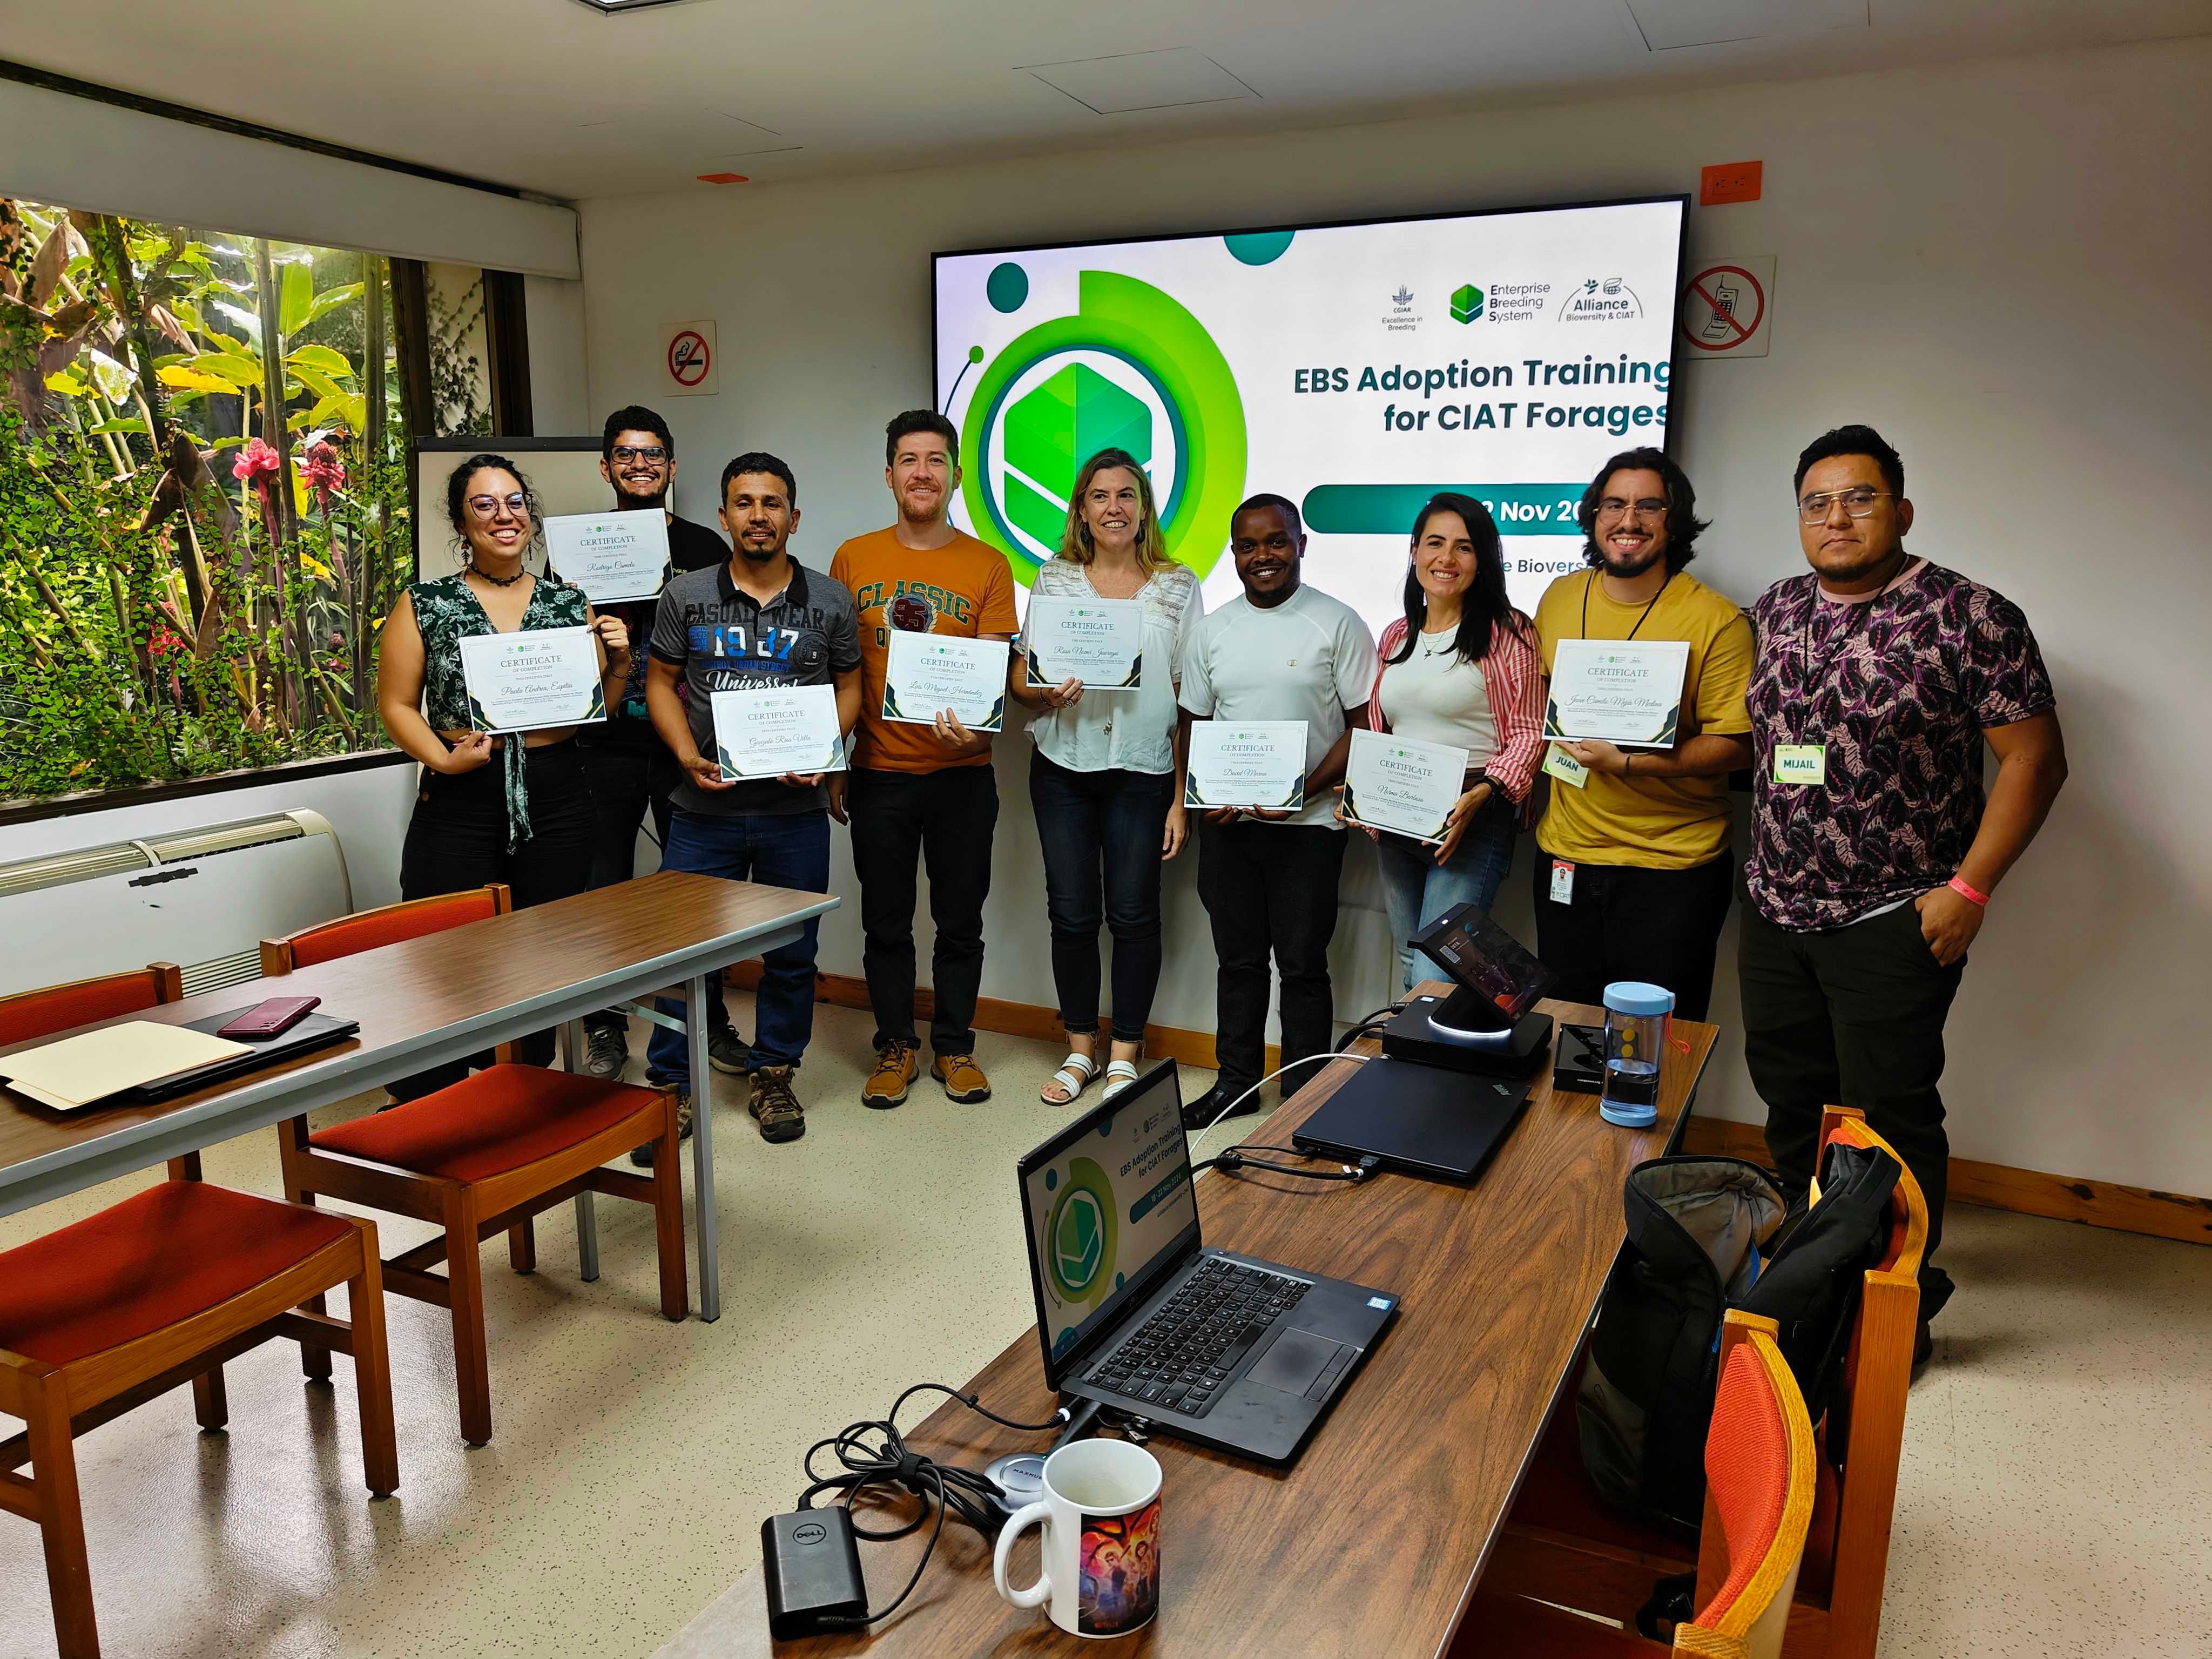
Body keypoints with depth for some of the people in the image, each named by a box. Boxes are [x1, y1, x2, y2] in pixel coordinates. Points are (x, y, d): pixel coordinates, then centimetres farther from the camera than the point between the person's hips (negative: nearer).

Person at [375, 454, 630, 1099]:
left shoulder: (569, 602, 9)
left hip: (555, 802, 3)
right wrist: (443, 759, -14)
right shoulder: (424, 606, 3)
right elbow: (397, 704, 1)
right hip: (460, 804, -2)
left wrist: (618, 663, -5)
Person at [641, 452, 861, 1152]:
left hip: (797, 811, 1)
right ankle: (670, 1087, 17)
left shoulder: (829, 601, 4)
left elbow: (849, 685, 9)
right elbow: (660, 682, 8)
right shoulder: (686, 596, 3)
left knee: (792, 953, 10)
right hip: (705, 808, 0)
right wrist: (689, 757, -8)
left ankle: (772, 1075, 28)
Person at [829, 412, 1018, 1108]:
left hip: (961, 772, 0)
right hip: (879, 773, 1)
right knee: (886, 924, 10)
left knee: (960, 922, 10)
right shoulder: (853, 560, 4)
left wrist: (973, 728, -24)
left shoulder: (987, 566, 1)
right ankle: (895, 1046, 26)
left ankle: (954, 1046, 26)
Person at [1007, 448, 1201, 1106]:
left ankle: (1125, 1056, 18)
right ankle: (1080, 1051, 22)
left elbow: (1189, 699, 1)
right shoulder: (1054, 579, 7)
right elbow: (1019, 675, 9)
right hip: (1063, 768, 2)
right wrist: (1047, 690, -16)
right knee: (1071, 914, 6)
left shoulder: (1178, 587, 3)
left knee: (1134, 915, 2)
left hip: (1143, 771, -1)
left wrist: (1182, 798, -4)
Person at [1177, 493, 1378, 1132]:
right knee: (1238, 960, 13)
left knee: (1302, 965, 4)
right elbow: (1194, 723, 13)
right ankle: (1235, 1083, 26)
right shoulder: (1212, 628, 9)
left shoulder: (1337, 622, -4)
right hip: (1227, 823, 4)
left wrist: (1304, 791, -17)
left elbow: (1364, 725, -5)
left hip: (1307, 824, -4)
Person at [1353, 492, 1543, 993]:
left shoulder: (1506, 632, -5)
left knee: (1435, 980, -14)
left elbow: (1529, 732, -7)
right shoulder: (1395, 636, 13)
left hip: (1472, 823, -6)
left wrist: (1478, 796, -20)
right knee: (1410, 975, 15)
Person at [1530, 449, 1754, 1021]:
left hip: (1674, 869, -4)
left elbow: (1736, 744, -14)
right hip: (1565, 858, 5)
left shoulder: (1717, 621, -11)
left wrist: (1628, 762, -24)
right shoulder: (1559, 599, 5)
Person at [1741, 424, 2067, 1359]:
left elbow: (2035, 759, -9)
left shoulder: (1969, 616, -10)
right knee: (1791, 1099, 16)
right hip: (1776, 910, 6)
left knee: (1888, 1116, 2)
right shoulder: (1773, 613, 7)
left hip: (1892, 922, -5)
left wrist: (1969, 887, -14)